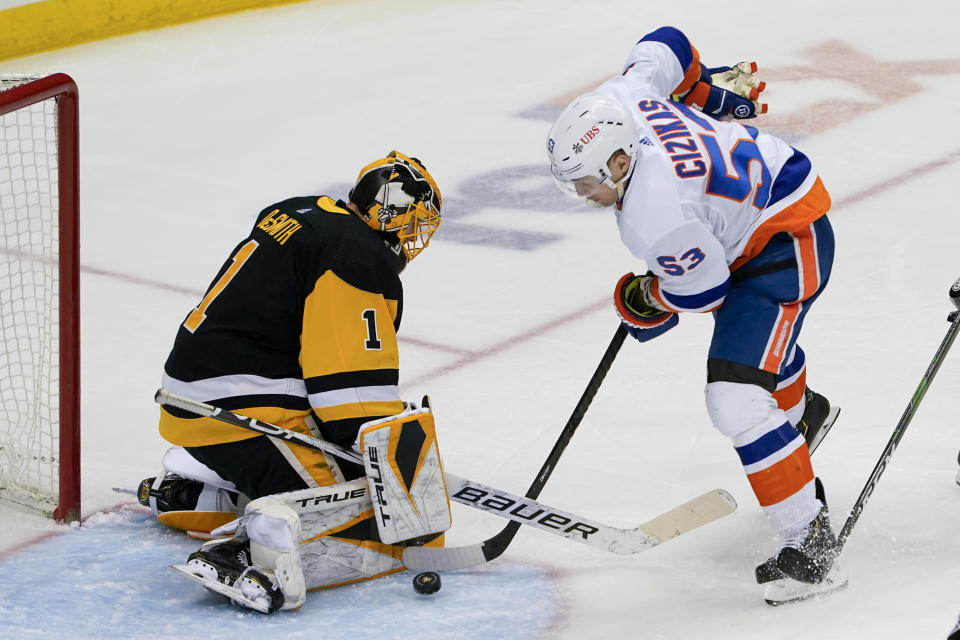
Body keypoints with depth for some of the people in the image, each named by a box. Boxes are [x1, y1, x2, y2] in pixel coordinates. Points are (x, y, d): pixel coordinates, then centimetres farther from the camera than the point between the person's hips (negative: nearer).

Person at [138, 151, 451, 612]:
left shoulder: (303, 214, 18)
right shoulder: (363, 261, -12)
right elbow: (356, 383, -19)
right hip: (244, 413, -10)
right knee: (377, 527, -17)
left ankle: (181, 490, 31)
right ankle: (250, 556, -36)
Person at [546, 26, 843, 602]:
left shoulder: (654, 218, -37)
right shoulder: (614, 100, -15)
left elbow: (704, 290, -22)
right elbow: (664, 46, 3)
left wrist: (652, 301, -3)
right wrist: (709, 87, 19)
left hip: (787, 245, -11)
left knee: (737, 401, -21)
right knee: (754, 335, 39)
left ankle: (810, 544, -14)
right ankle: (800, 409, 73)